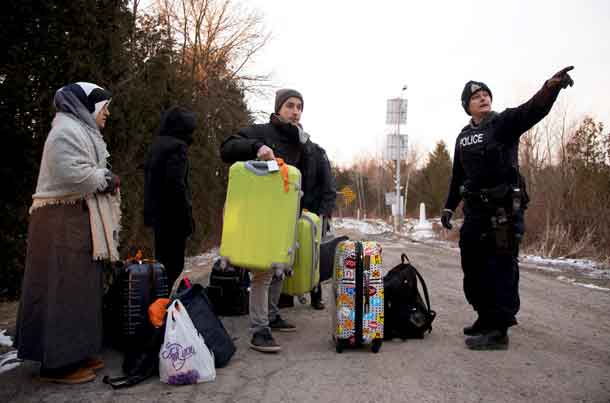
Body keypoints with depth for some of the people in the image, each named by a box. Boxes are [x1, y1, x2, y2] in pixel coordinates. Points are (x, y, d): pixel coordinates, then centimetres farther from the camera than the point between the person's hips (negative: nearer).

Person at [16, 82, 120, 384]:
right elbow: (72, 173, -24)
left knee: (79, 287, 12)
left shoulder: (81, 130, 22)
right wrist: (106, 179, -11)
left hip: (77, 221, 11)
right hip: (65, 222, -11)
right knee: (66, 289, -7)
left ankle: (75, 352, 20)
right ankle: (59, 362, 0)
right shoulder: (67, 130, -11)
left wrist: (105, 179, 5)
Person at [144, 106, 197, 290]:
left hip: (156, 212, 9)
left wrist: (149, 211, 19)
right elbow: (176, 183, -21)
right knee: (173, 264, -3)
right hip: (173, 215, -9)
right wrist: (187, 216, -16)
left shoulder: (157, 144, 13)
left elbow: (148, 176, 16)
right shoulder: (178, 146, -13)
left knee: (162, 260, 17)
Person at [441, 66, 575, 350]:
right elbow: (457, 175, 22)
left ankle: (498, 331, -2)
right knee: (473, 266, 12)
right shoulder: (464, 136, 15)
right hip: (475, 210, 7)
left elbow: (534, 110, -23)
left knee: (501, 267, -7)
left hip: (504, 209, -7)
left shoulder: (505, 122, -3)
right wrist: (449, 207, 20)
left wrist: (551, 86, -43)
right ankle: (486, 319, 28)